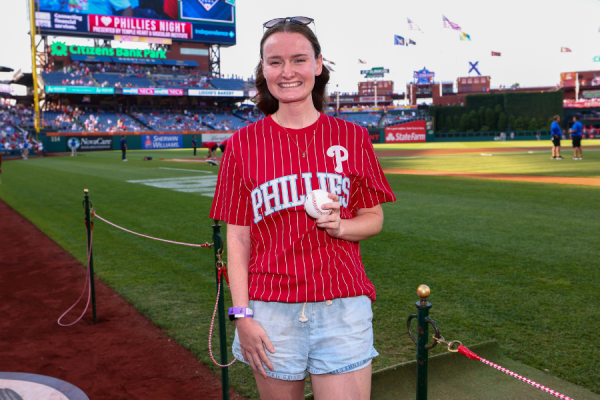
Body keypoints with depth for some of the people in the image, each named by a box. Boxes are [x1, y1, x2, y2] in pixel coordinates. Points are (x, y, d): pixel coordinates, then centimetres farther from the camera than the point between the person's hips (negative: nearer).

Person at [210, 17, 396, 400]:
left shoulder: (352, 137, 4)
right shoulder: (244, 143, 2)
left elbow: (374, 218, 10)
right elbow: (238, 238, 1)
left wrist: (340, 226, -11)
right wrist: (242, 314, -5)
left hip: (343, 308, 0)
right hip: (272, 311, 0)